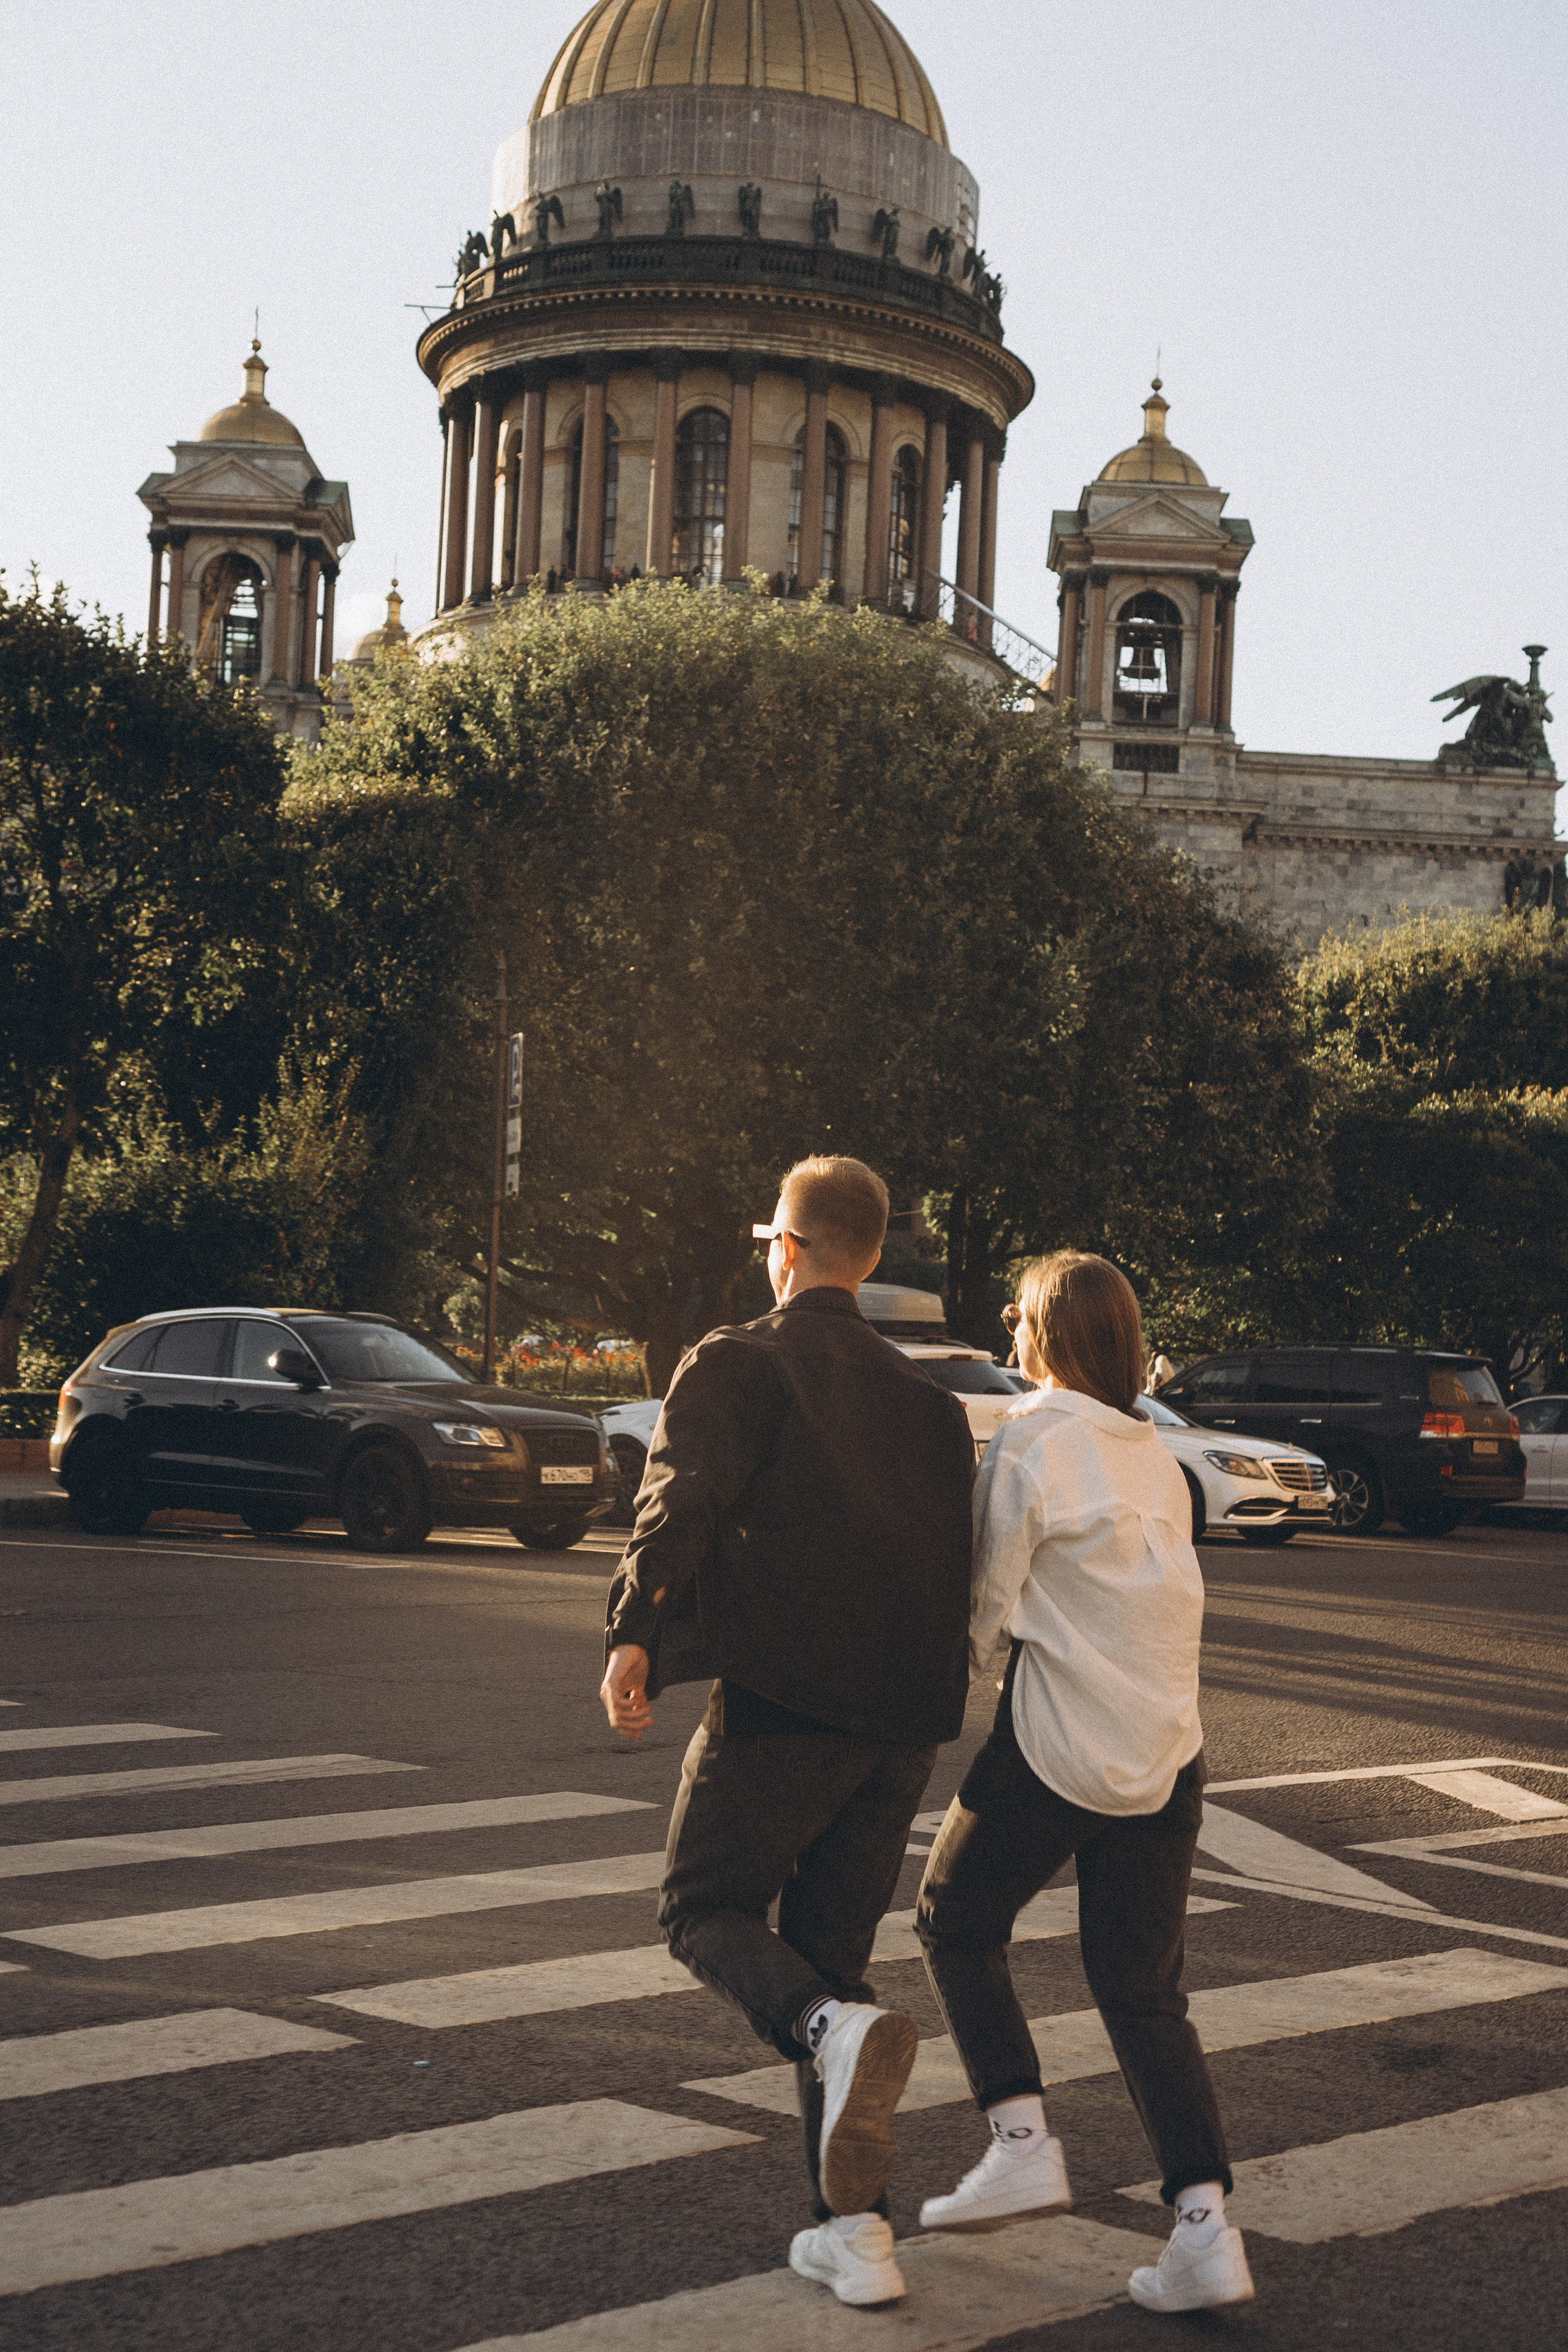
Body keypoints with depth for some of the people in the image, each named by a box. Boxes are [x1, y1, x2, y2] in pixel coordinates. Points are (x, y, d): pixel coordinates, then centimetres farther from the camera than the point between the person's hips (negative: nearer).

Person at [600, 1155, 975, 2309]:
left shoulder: (738, 1363, -1)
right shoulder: (926, 1393, 18)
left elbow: (682, 1497, -17)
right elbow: (961, 1548, 18)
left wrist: (634, 1634, -26)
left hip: (783, 1699, -6)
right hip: (904, 1716, 6)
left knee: (706, 1909, 10)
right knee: (831, 1946, 14)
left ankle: (835, 2031, -21)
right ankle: (857, 2225, 9)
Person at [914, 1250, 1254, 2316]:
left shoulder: (1029, 1447, -9)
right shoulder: (1157, 1459, 10)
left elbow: (987, 1607, -7)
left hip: (1059, 1747, -6)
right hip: (1169, 1750, 6)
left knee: (958, 1921, 17)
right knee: (1145, 1995, 10)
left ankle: (1021, 2139, 7)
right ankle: (1206, 2224, -1)